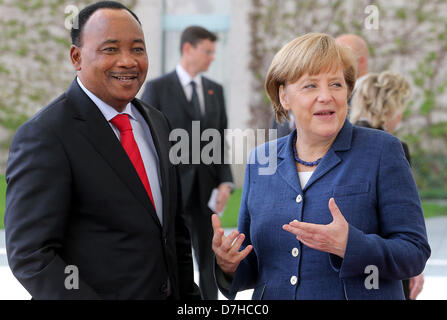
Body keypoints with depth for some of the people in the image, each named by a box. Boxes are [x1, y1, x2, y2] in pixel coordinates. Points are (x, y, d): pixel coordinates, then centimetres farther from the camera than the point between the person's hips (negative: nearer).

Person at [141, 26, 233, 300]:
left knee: (208, 256, 5)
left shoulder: (216, 90, 11)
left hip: (205, 189, 4)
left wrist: (225, 182, -2)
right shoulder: (158, 88, -4)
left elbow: (221, 140, 11)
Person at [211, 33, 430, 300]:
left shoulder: (382, 151, -7)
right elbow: (253, 266, 9)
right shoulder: (261, 160, 3)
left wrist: (351, 246, -25)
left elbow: (416, 253, -11)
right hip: (272, 297, 3)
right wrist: (229, 265, -11)